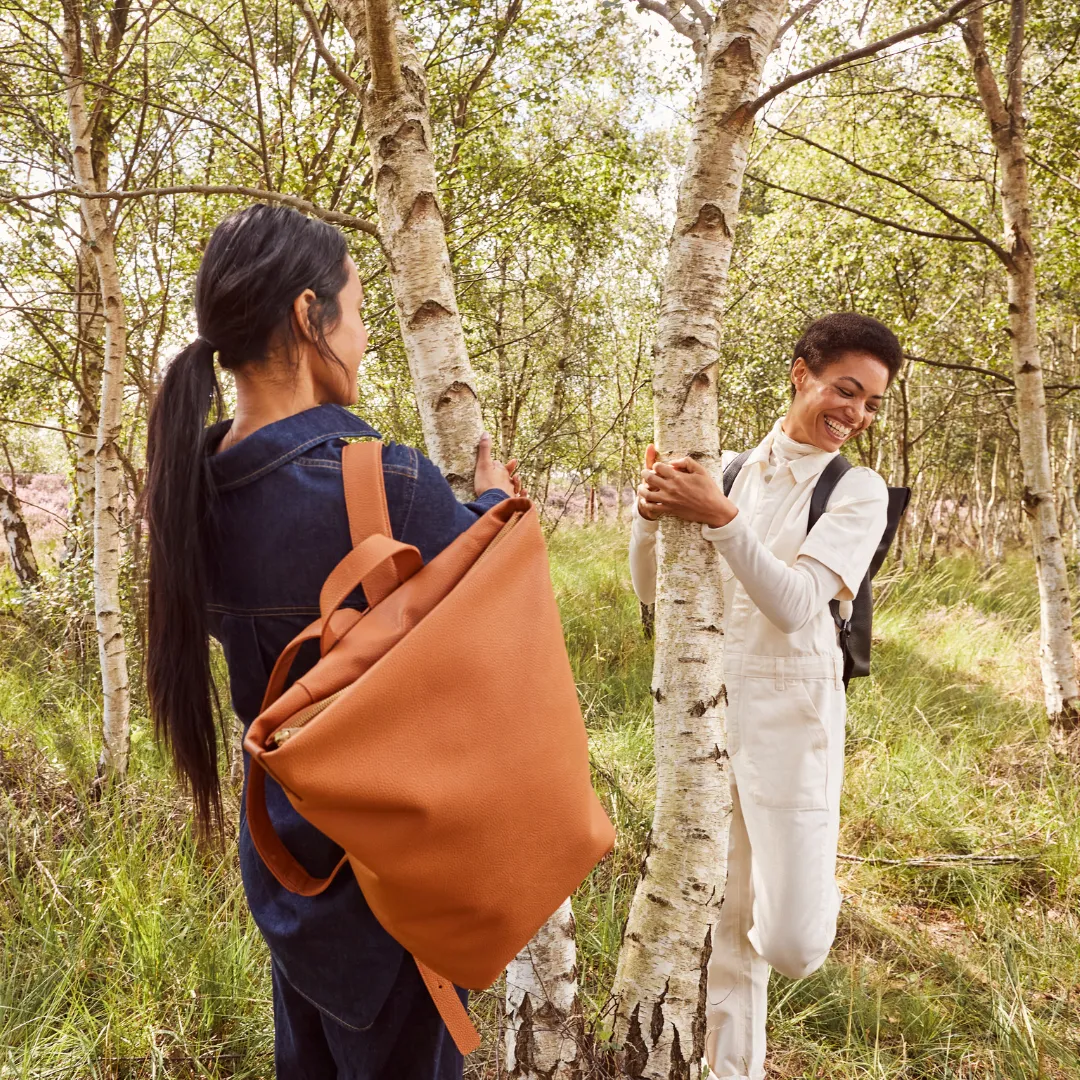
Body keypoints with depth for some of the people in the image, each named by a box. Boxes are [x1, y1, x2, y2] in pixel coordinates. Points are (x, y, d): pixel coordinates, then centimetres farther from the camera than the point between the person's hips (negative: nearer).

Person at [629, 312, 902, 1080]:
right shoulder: (730, 471, 3)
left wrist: (720, 519, -30)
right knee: (725, 924, 13)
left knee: (793, 943, -1)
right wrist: (652, 515, -17)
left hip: (790, 713, -2)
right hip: (707, 703, 3)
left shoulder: (857, 490, -6)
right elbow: (654, 591, 2)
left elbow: (795, 605, -19)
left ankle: (800, 875, 34)